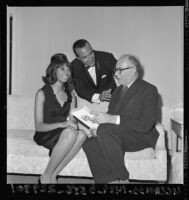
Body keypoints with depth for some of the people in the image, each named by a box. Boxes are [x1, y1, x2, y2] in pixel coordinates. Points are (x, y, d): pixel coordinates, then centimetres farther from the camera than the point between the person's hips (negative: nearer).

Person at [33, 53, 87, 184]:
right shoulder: (42, 94, -4)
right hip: (45, 135, -5)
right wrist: (61, 124, -24)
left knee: (82, 134, -29)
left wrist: (73, 123, -18)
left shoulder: (71, 95, 13)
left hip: (65, 133, 5)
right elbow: (39, 126, -9)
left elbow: (72, 119, 8)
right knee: (70, 133, -35)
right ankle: (46, 177, -19)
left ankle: (53, 176, -21)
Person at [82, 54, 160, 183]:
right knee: (89, 144, -19)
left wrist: (111, 119, -25)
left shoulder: (149, 90, -5)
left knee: (105, 129, -31)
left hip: (141, 137, -7)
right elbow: (110, 117, 19)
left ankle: (122, 179, -21)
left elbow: (146, 124, -18)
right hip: (117, 137, 7)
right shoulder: (118, 91, 20)